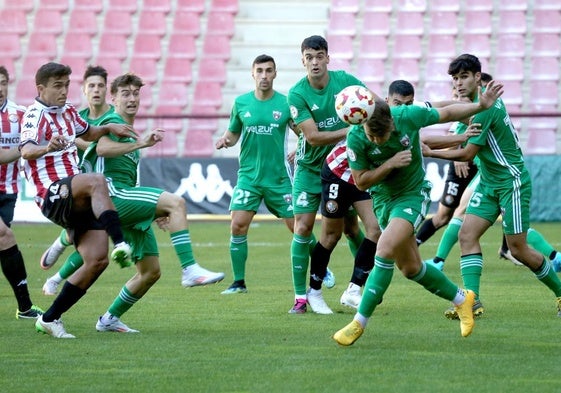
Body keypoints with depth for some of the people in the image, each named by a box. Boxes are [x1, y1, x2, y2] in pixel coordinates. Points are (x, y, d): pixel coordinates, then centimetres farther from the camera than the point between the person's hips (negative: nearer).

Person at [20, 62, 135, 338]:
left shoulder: (67, 112, 19)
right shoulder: (35, 114, -6)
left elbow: (87, 133, 41)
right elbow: (26, 150, -26)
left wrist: (109, 127, 22)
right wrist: (47, 147, -47)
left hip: (77, 201, 8)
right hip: (53, 195, -8)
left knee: (97, 260, -6)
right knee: (97, 181, -37)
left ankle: (50, 318, 5)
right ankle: (120, 244, -53)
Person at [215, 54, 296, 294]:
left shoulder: (286, 103, -3)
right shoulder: (241, 103, 3)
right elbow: (233, 133, 14)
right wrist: (225, 140, -8)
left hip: (279, 177, -1)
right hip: (249, 175, 1)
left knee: (298, 226, 0)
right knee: (238, 225, -10)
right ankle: (239, 282, 0)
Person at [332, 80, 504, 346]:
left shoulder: (408, 115, -22)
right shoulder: (356, 138, -22)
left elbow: (447, 113, -4)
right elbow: (361, 182, -13)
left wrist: (481, 105, -13)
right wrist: (390, 164, -26)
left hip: (413, 193, -3)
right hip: (382, 199, 3)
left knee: (385, 251, -23)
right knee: (410, 268, 10)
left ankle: (359, 323, -17)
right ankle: (461, 299, 34)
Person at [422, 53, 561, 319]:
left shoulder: (486, 106, -22)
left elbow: (467, 154, -20)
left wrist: (430, 152, -13)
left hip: (512, 181, -9)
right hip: (489, 183, 9)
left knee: (518, 249, -3)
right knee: (467, 234, -8)